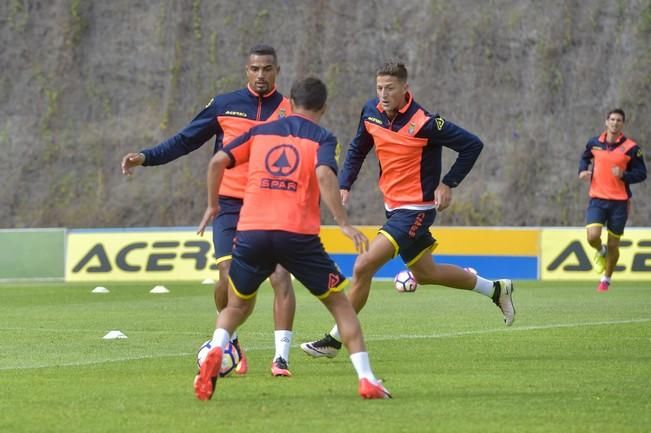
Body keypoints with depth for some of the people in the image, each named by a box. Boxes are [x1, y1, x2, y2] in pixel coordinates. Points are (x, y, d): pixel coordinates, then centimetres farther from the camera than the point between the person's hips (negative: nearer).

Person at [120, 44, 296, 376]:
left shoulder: (289, 112, 3)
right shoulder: (224, 105, 4)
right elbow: (185, 141, 8)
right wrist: (146, 157, -3)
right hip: (230, 205, 0)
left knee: (281, 276, -15)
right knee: (228, 276, -12)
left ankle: (281, 357, -11)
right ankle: (230, 345, 13)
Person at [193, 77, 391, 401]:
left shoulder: (260, 132, 17)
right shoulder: (321, 138, 6)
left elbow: (218, 161, 9)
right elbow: (324, 175, -13)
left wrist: (212, 205, 22)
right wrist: (343, 224, -15)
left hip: (251, 231, 3)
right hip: (298, 236, -3)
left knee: (238, 306, 22)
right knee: (340, 304, 11)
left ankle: (215, 352, -9)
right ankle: (366, 380, 0)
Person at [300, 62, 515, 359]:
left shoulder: (424, 123, -22)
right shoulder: (371, 112, -2)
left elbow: (472, 145, -15)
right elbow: (357, 150, 15)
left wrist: (448, 184, -16)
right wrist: (344, 185, 2)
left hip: (416, 209, -8)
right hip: (393, 207, 8)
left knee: (363, 267, -16)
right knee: (425, 273, 22)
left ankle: (334, 340, -4)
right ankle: (496, 290, 40)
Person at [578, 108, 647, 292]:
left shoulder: (631, 148, -6)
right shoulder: (594, 143, 3)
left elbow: (641, 173, -3)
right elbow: (585, 158, 24)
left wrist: (624, 175, -21)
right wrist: (583, 170, 2)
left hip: (619, 202, -1)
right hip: (597, 199, 1)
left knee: (613, 244, 5)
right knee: (592, 236, -17)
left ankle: (606, 279, 26)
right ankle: (601, 252, 20)